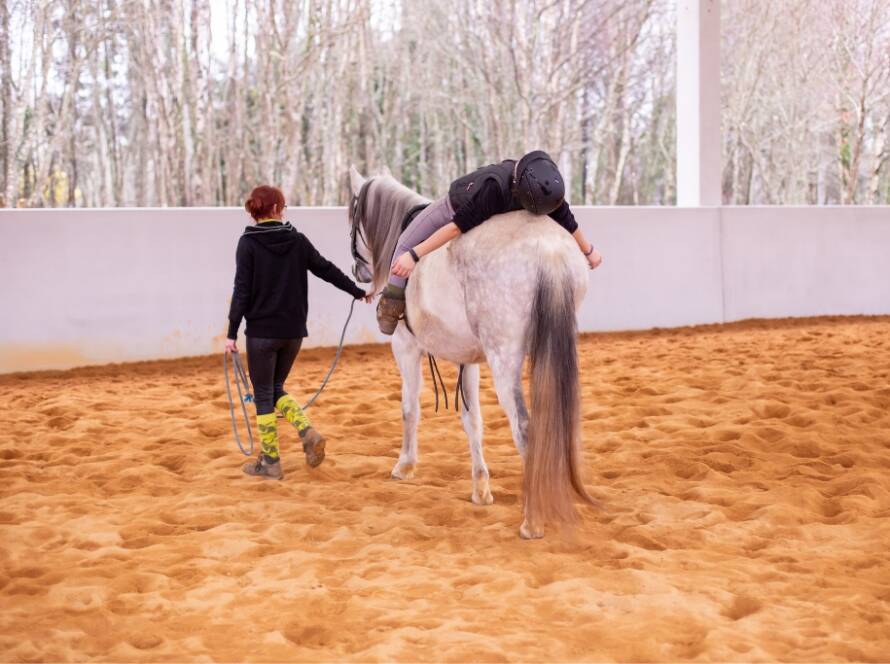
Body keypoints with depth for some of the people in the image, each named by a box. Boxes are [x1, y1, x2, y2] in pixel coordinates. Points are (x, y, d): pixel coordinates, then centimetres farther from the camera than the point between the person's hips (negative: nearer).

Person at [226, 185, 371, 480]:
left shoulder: (249, 243, -8)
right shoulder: (297, 240, 3)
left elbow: (242, 290, -11)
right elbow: (326, 269, 12)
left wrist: (232, 332, -8)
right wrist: (357, 291, 26)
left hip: (262, 331, -4)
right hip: (293, 330, 4)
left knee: (263, 395, 6)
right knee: (276, 389, 19)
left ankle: (270, 461, 9)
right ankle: (308, 432, -2)